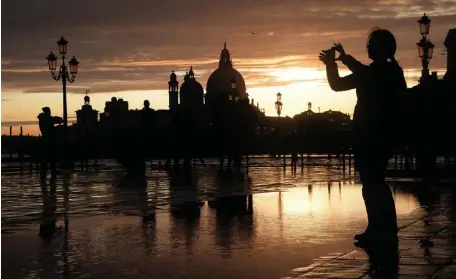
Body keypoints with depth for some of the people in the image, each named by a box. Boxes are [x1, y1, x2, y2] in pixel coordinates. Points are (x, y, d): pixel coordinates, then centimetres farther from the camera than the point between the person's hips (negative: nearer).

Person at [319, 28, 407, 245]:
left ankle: (387, 231, -12)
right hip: (366, 135, 8)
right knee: (371, 182, 7)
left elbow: (372, 81, -25)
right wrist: (331, 64, 1)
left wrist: (346, 58, -21)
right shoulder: (367, 73, 18)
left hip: (380, 135, -8)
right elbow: (337, 85, 18)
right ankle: (377, 229, 13)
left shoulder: (392, 71, -5)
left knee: (373, 181, -14)